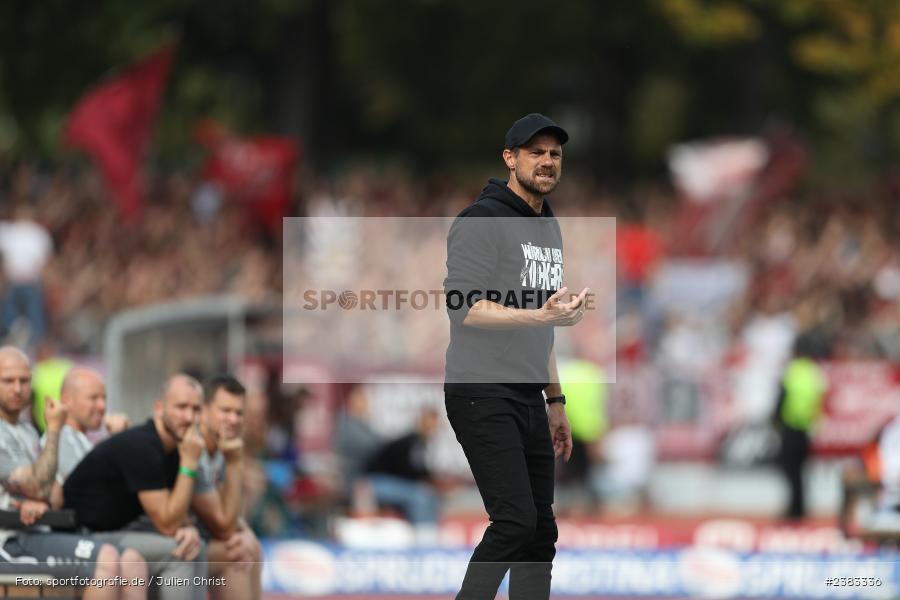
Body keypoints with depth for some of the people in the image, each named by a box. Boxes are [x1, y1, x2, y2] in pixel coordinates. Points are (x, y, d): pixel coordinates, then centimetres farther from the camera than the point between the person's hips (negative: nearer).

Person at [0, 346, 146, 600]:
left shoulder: (27, 431, 21)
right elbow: (36, 487, -17)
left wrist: (36, 503, -9)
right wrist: (54, 429, -9)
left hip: (37, 533, 9)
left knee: (131, 560, -9)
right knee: (106, 559, -26)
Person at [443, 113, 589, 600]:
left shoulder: (549, 228, 20)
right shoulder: (483, 221, -8)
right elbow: (465, 308, -19)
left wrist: (555, 400, 25)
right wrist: (541, 315, -27)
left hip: (528, 399, 9)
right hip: (483, 395, -9)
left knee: (540, 531, 4)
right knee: (515, 521, -17)